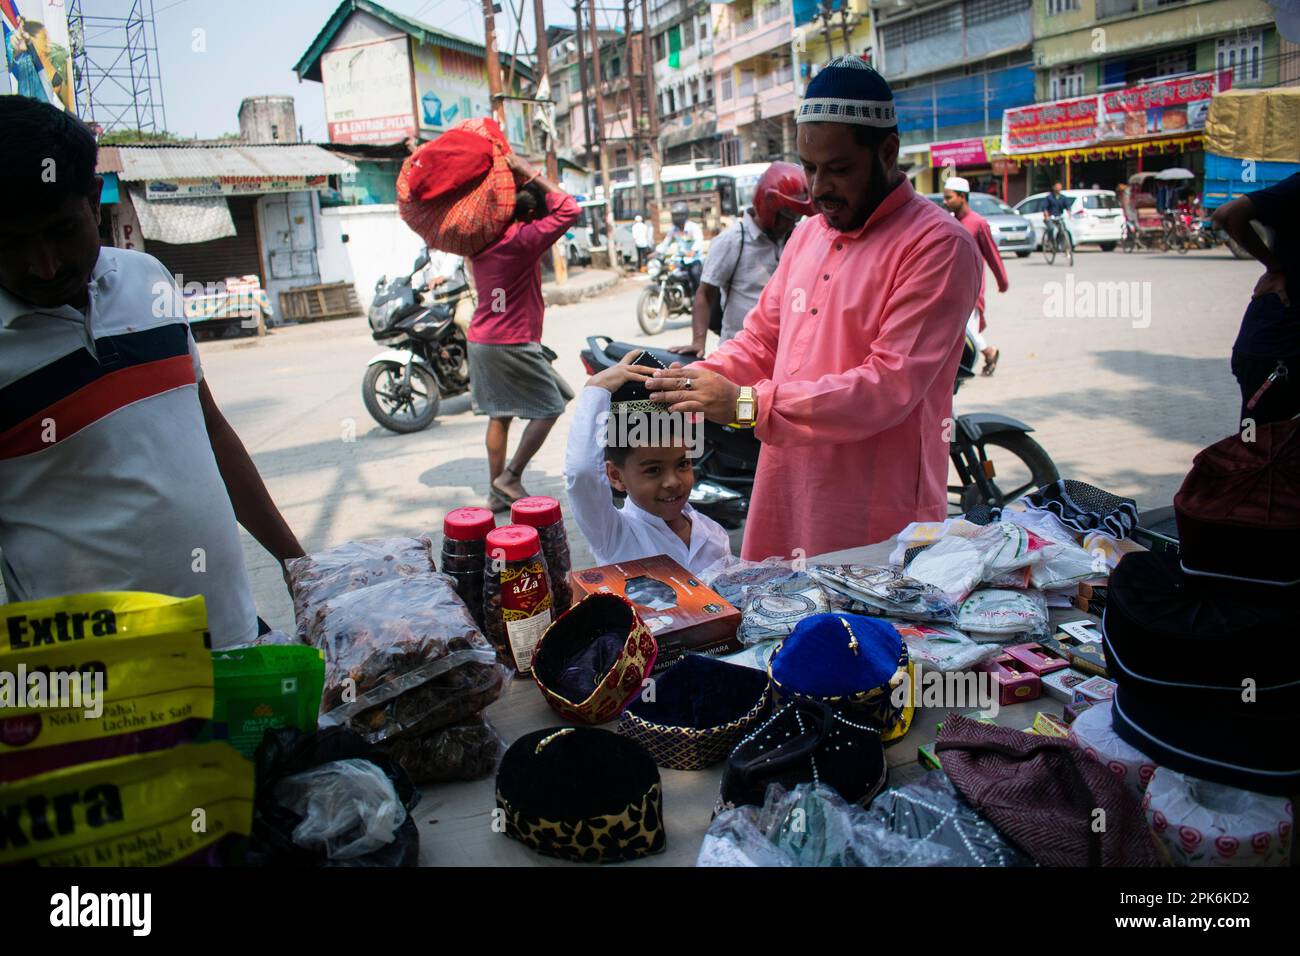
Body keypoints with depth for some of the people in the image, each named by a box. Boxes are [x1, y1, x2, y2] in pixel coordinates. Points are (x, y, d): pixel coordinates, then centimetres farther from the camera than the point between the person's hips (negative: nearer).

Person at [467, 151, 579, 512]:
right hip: (514, 343, -8)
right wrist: (530, 173, -9)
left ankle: (497, 492, 18)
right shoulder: (522, 240, -15)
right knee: (550, 406, 5)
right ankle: (511, 476, 3)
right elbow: (568, 209, -15)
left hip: (480, 340, 8)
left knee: (499, 415, 14)